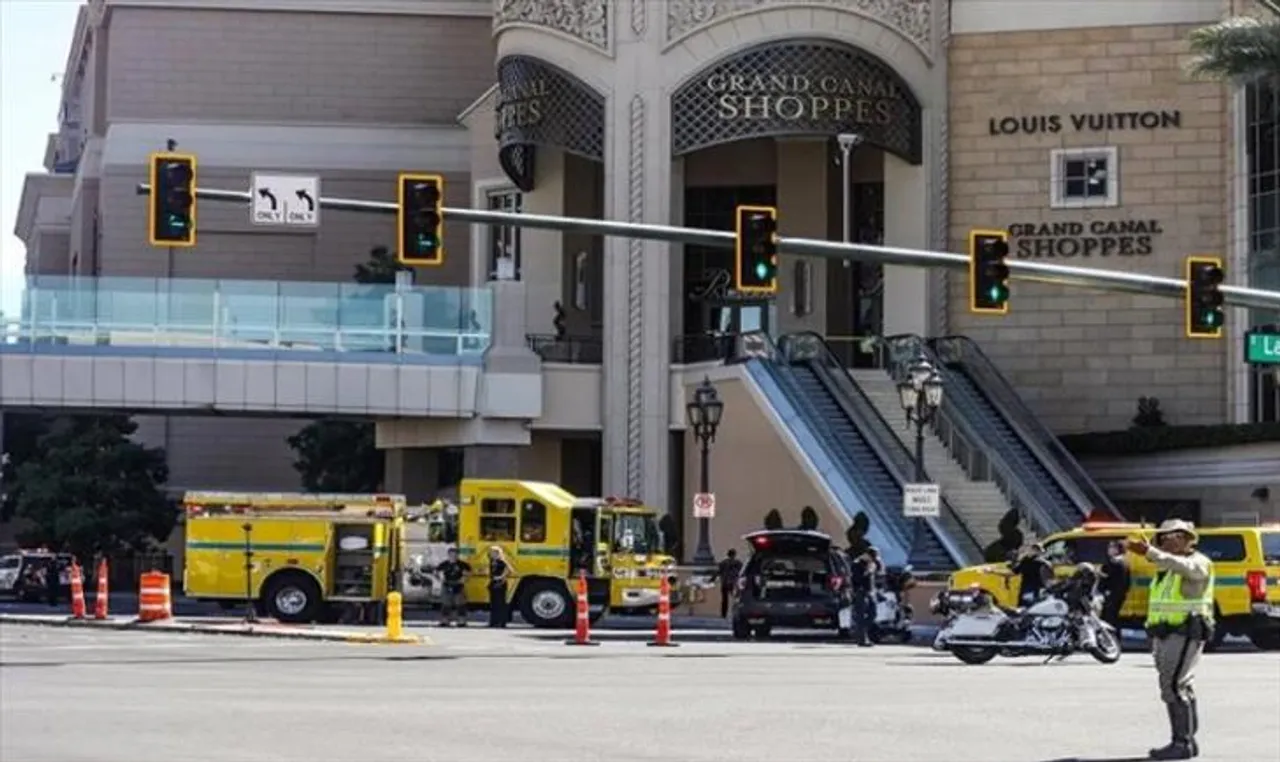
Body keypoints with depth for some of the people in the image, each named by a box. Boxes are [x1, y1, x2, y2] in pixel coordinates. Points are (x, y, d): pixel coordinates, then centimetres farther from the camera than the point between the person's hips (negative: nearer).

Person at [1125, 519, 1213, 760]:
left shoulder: (1198, 563, -10)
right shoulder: (1166, 565, 17)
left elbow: (1180, 566, -33)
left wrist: (1148, 552, -43)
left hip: (1185, 634, -9)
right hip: (1164, 634, 9)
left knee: (1173, 687, -16)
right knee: (1180, 687, 11)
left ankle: (1182, 743, -15)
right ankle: (1188, 741, 17)